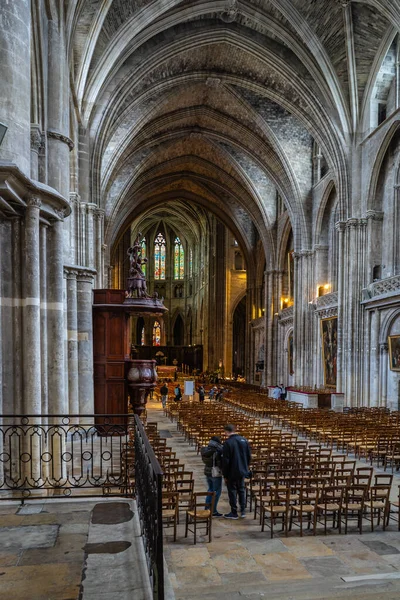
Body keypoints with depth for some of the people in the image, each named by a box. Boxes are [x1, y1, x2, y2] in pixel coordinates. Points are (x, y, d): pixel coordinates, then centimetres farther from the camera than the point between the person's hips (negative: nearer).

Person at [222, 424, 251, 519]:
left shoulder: (228, 443, -18)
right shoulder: (244, 440, 0)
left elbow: (225, 460, -16)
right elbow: (249, 456, 7)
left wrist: (225, 475, -7)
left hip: (232, 472, -6)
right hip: (242, 471, 6)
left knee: (232, 491, 7)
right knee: (241, 490, 19)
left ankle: (234, 512, 15)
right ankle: (243, 511, 20)